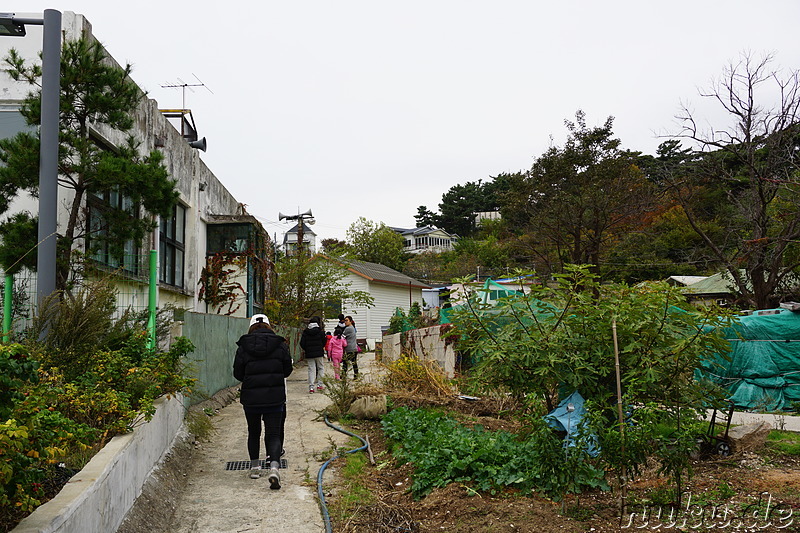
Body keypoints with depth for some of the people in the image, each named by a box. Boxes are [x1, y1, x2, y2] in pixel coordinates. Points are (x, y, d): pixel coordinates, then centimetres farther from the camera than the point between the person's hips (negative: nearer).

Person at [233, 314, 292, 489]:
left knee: (253, 432, 19)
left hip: (251, 397, 0)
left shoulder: (243, 346, -3)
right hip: (275, 397, 0)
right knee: (274, 434, 2)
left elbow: (237, 373, 1)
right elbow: (287, 370, 6)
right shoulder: (280, 344, -1)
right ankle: (274, 467, -17)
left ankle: (255, 467, 29)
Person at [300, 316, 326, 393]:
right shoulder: (320, 331, -5)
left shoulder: (305, 332, 2)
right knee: (321, 368, 11)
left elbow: (302, 344, 1)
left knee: (311, 369, 4)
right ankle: (319, 384, 8)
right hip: (319, 353, -2)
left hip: (309, 354, 2)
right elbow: (324, 342, -1)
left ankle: (311, 387, -2)